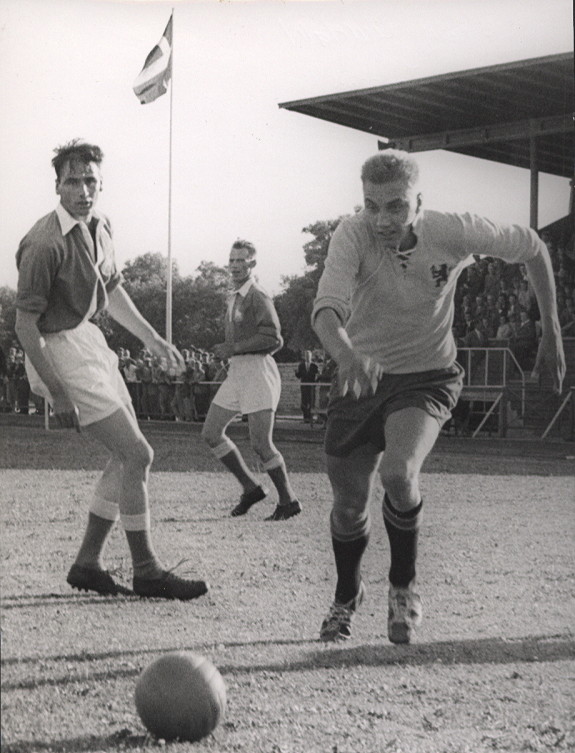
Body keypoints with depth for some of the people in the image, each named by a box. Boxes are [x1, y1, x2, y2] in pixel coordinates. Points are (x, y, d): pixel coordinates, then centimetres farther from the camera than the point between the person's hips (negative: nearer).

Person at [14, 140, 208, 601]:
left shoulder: (100, 227, 4)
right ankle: (146, 573, 4)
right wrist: (58, 394, -22)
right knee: (137, 456, -9)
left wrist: (152, 339, 21)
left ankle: (88, 563, 20)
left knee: (129, 456, 11)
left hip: (89, 339, 9)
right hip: (60, 352, -9)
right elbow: (26, 325, -21)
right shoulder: (45, 244, -23)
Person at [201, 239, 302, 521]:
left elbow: (273, 338, -21)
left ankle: (288, 500, 6)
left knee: (261, 444, -9)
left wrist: (234, 347, -19)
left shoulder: (258, 297, -12)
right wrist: (228, 350, 15)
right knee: (211, 433, 6)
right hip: (236, 371, 9)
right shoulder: (234, 297, 17)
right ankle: (250, 487, 15)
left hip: (258, 371, -9)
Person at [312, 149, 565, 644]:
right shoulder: (353, 236, -22)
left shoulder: (454, 233, -19)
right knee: (349, 503, 7)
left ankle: (404, 588, 1)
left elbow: (532, 249, -2)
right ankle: (347, 597, 38)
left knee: (398, 473, -27)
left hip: (427, 377, -1)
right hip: (362, 376, 1)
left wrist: (551, 329, 0)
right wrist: (348, 356, -58)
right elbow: (326, 308, -36)